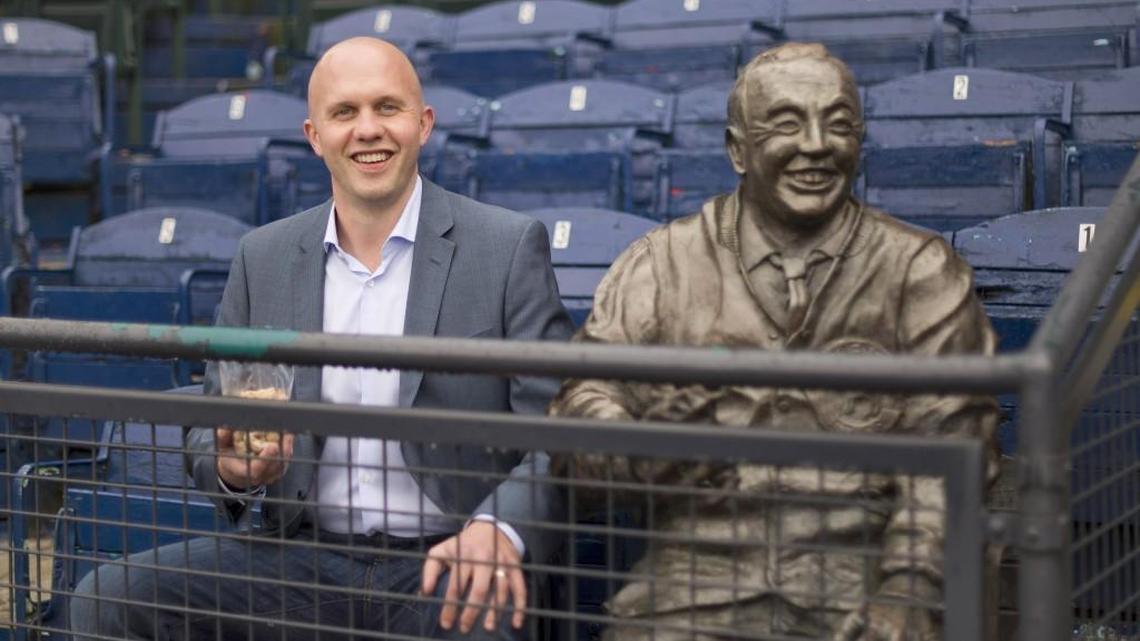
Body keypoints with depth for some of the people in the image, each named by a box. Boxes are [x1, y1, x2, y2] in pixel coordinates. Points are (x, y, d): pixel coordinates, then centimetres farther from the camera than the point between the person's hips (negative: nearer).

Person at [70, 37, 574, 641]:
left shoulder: (510, 246, -2)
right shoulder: (263, 257, 9)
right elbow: (210, 427, 15)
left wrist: (501, 529, -26)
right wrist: (230, 468, -10)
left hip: (445, 562, -3)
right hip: (302, 560, 3)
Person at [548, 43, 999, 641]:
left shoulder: (921, 273, 9)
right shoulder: (660, 265, 10)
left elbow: (950, 444, 1)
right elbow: (581, 404, 4)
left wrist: (907, 589, -13)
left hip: (859, 586, 0)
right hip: (698, 581, 0)